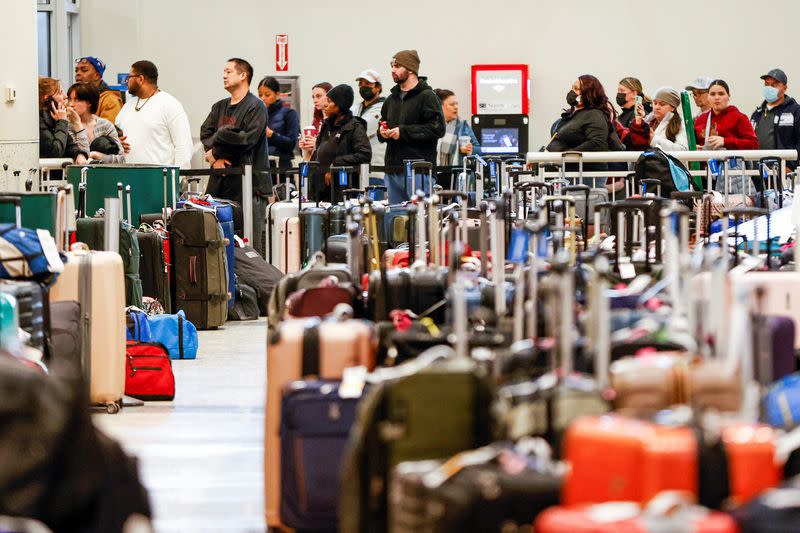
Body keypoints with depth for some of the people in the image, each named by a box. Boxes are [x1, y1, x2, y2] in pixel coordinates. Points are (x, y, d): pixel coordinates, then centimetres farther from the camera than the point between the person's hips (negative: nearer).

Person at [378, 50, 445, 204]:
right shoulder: (391, 99, 20)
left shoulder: (427, 97, -5)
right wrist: (382, 132, 3)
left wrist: (403, 132, -17)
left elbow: (437, 129, -16)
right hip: (393, 171, 8)